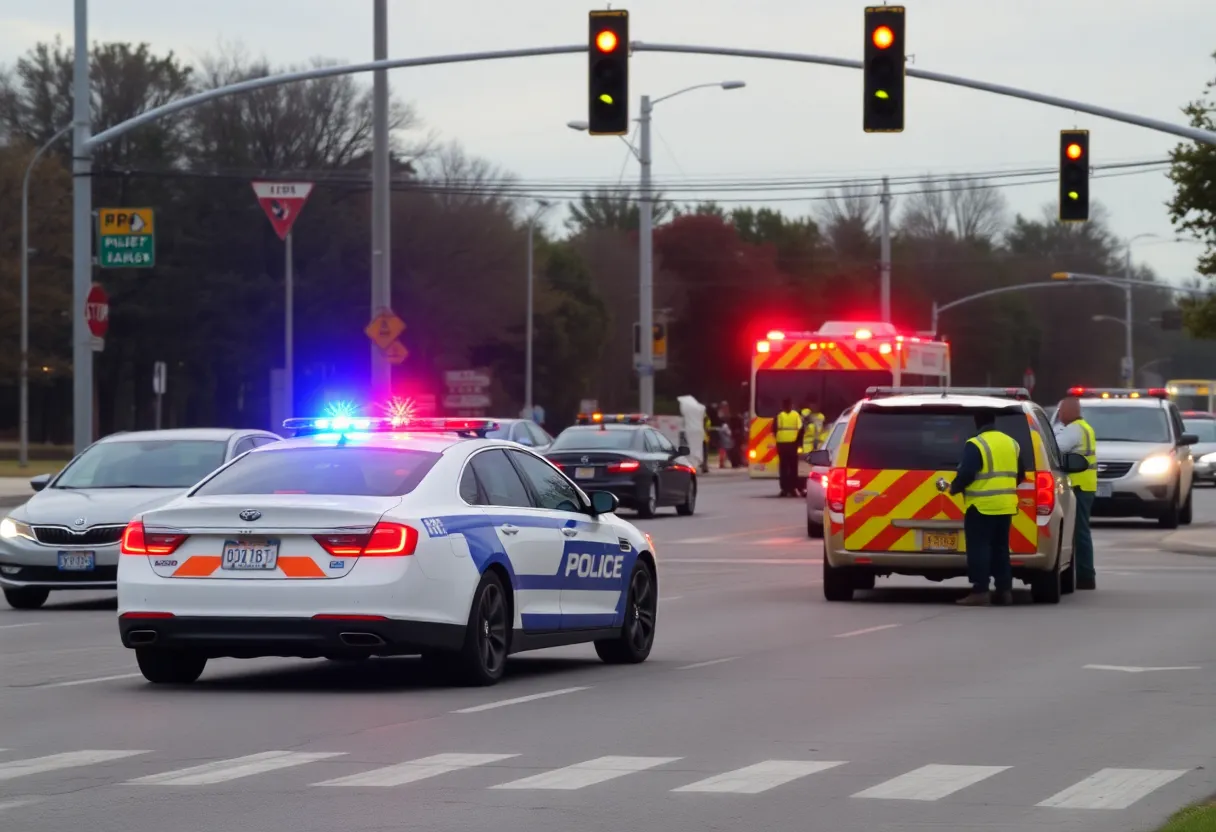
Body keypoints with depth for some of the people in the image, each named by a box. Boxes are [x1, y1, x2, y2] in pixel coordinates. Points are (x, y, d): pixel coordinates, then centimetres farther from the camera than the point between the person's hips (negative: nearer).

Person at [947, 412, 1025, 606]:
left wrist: (954, 488, 0)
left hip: (981, 506, -7)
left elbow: (966, 474, -18)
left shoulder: (975, 445, -13)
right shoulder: (1012, 443, 12)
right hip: (1005, 506, 7)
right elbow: (1020, 475, 17)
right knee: (1000, 548, 14)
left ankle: (980, 591, -9)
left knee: (979, 548, -4)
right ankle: (1004, 590, 13)